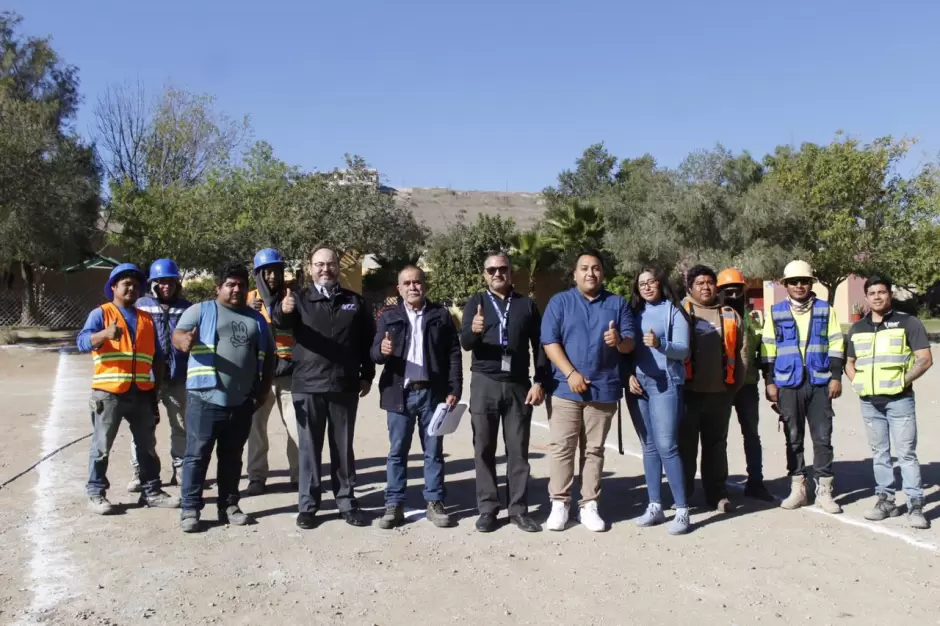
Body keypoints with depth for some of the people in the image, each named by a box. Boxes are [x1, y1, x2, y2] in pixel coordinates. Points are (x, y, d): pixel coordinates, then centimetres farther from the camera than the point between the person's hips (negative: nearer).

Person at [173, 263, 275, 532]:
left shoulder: (257, 319, 16)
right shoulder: (200, 311, 4)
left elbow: (268, 355, 18)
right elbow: (177, 334, -8)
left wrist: (264, 389, 9)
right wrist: (185, 340, -33)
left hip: (242, 402, 4)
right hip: (205, 398, -4)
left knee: (232, 457, 12)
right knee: (197, 455, -1)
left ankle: (229, 506, 21)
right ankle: (190, 509, 7)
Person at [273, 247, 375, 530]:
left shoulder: (355, 301, 8)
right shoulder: (300, 299, 3)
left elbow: (368, 339, 11)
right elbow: (282, 323, -17)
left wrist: (367, 375, 6)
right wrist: (283, 310, -40)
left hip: (345, 386, 1)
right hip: (308, 386, -1)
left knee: (343, 447, 11)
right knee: (309, 448, 6)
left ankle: (347, 502, 21)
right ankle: (307, 505, 15)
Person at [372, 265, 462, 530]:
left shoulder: (441, 315, 5)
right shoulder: (389, 317, 8)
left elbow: (454, 354, 2)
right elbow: (375, 352, 1)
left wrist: (454, 389, -6)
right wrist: (383, 350, -23)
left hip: (432, 392, 0)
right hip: (400, 393, 1)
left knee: (433, 452, 6)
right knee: (397, 452, 5)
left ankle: (434, 503, 15)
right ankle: (394, 505, 13)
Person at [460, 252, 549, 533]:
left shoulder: (527, 304, 8)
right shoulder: (476, 303, 5)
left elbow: (539, 346, 7)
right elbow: (465, 343, -7)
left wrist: (540, 382, -2)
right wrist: (473, 330, -29)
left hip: (518, 384, 1)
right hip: (485, 383, 0)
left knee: (518, 449, 4)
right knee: (484, 449, 3)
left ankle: (518, 509, 12)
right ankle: (487, 509, 11)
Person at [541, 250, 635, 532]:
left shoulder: (618, 303, 8)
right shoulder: (560, 301, 3)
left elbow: (630, 344, 4)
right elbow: (550, 342, -5)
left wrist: (619, 341, -21)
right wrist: (571, 374, -15)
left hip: (604, 388, 2)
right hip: (567, 387, -1)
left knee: (594, 449, 8)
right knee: (561, 446, -1)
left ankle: (589, 505, 15)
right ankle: (559, 503, 8)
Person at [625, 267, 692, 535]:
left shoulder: (673, 311, 1)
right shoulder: (634, 313, 14)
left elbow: (683, 350, -8)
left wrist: (660, 344, -25)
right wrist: (629, 375, -4)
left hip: (665, 383, -5)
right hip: (637, 384, 5)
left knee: (667, 446, -11)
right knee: (649, 447, 8)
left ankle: (682, 510, -5)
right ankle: (655, 506, 15)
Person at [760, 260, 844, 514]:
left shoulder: (825, 310, 6)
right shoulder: (776, 312, 5)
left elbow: (836, 345, 5)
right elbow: (767, 350, 5)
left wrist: (836, 377, -2)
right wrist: (769, 382, 0)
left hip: (820, 382, 0)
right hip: (788, 384, 0)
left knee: (823, 437, 2)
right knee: (793, 438, 6)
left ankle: (824, 490, 10)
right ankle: (797, 488, 16)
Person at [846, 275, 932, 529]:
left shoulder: (907, 323, -1)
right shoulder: (857, 328, 13)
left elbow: (925, 359, -5)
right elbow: (849, 362, 22)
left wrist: (904, 380, -15)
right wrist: (856, 382, 4)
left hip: (899, 399, -5)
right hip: (869, 401, 5)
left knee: (906, 453, -4)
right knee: (879, 453, 11)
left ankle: (915, 506, 1)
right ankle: (885, 500, 20)